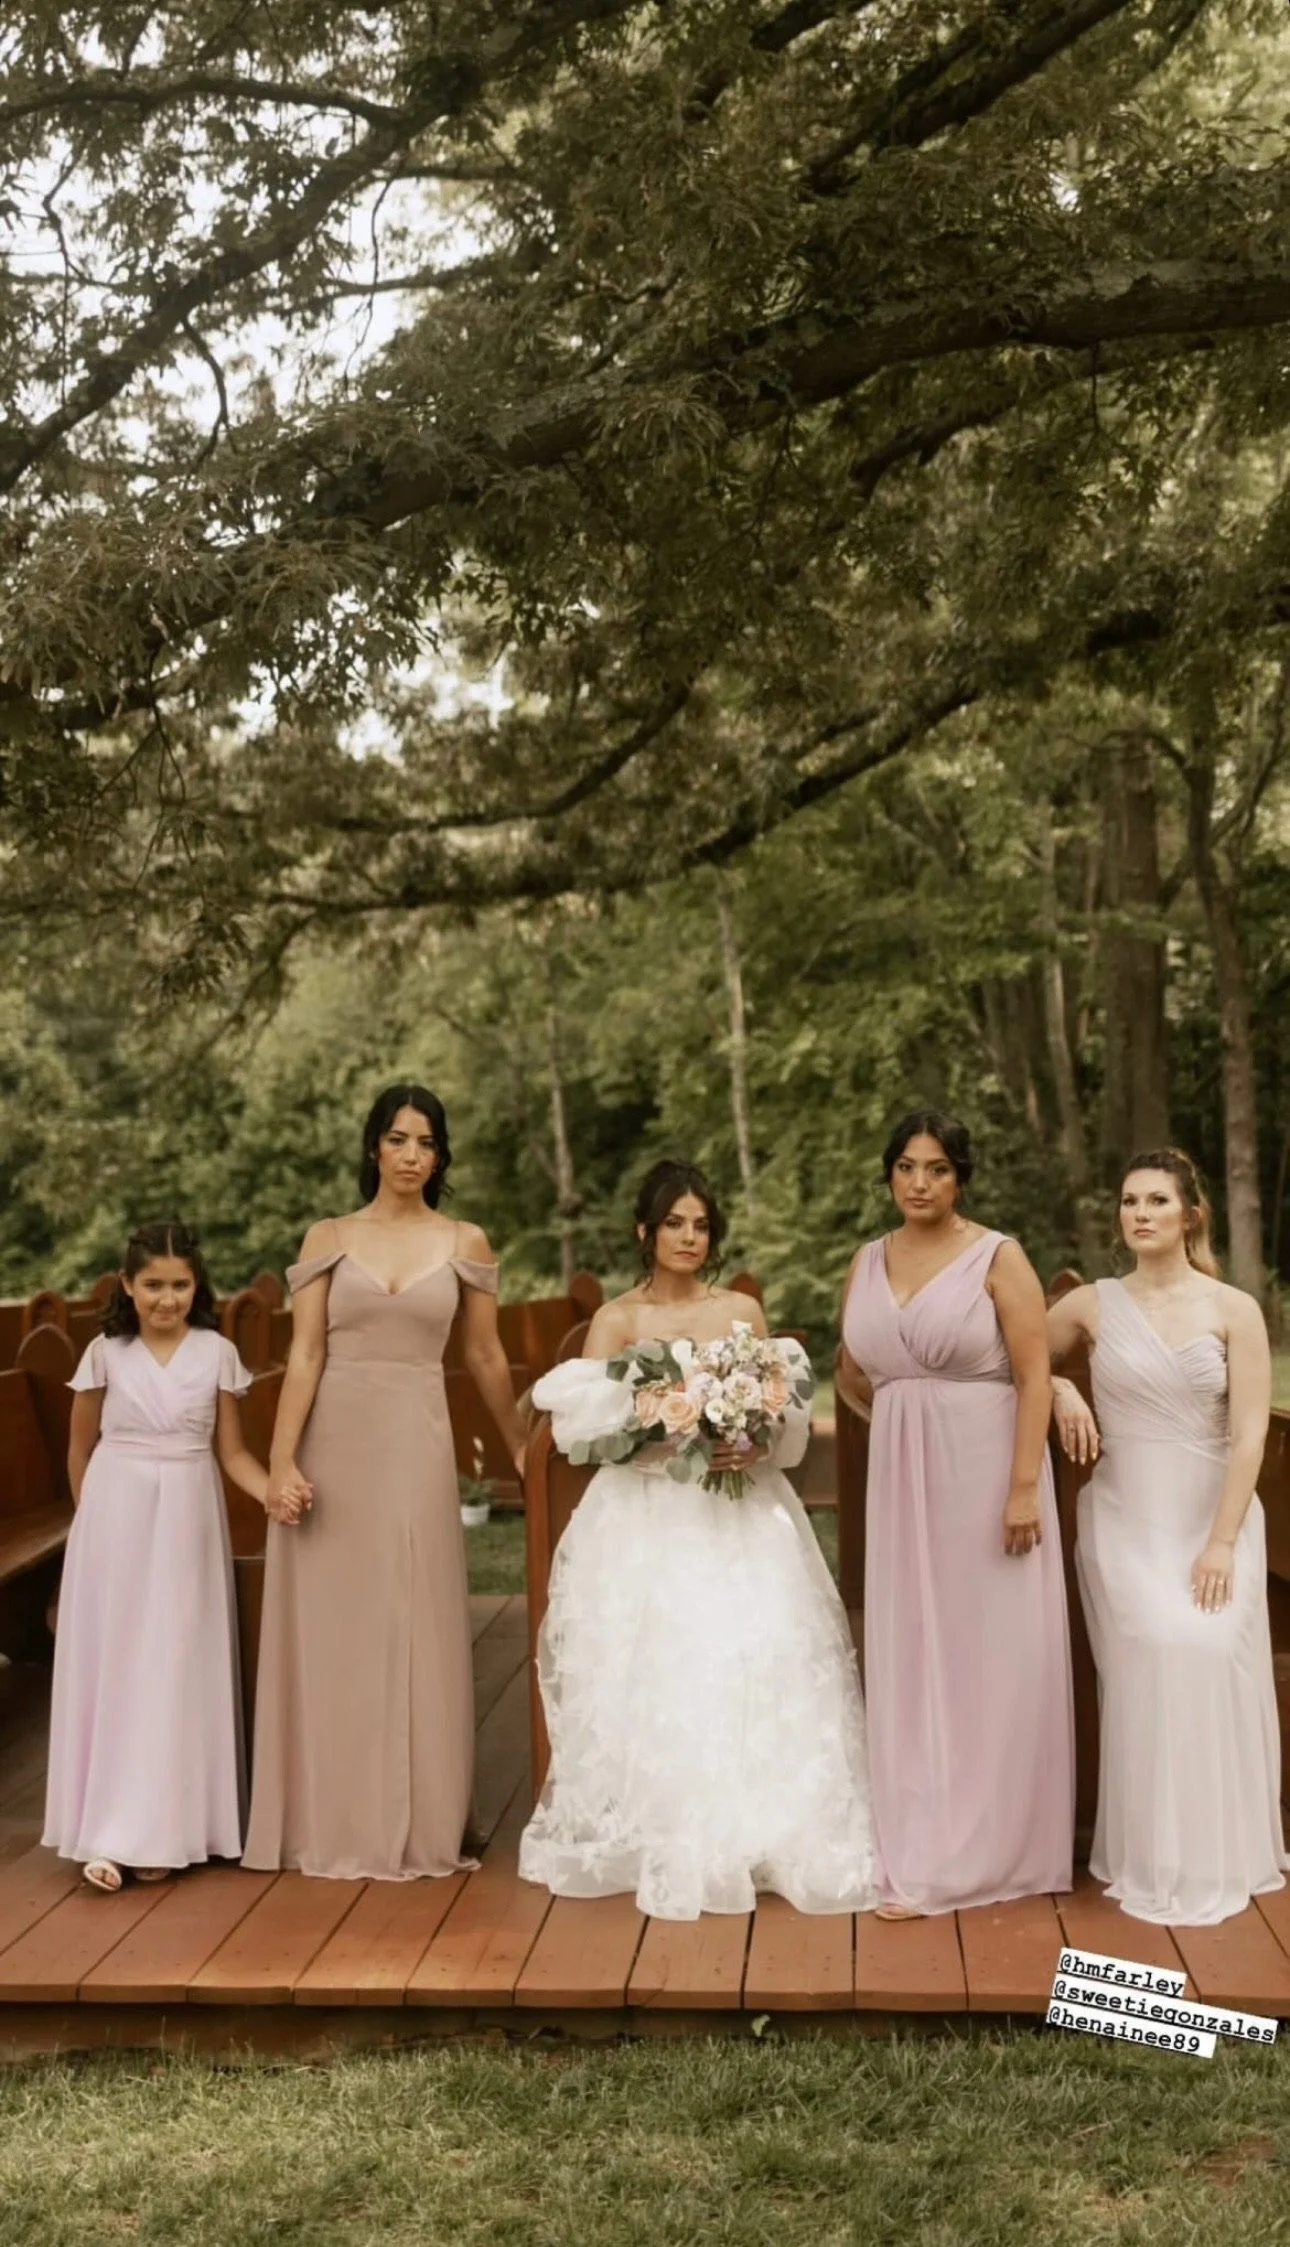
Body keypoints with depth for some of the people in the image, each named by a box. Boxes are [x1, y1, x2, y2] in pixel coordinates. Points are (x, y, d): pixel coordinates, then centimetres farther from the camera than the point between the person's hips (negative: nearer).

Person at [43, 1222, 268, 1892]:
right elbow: (81, 1448, 9)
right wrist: (90, 1517, 14)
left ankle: (164, 1829, 10)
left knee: (177, 1667, 3)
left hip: (186, 1521, 0)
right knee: (113, 1664, 0)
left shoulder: (217, 1354, -2)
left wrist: (277, 1491, -16)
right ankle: (109, 1830, 4)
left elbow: (233, 1451, 1)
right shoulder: (105, 1353, -3)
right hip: (116, 1517, 0)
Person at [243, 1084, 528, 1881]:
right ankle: (331, 1823, 18)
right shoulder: (329, 1237, 3)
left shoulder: (465, 1243, 5)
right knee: (331, 1629, 6)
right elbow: (304, 1355, -2)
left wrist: (520, 1446, 18)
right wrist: (282, 1461, -10)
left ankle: (416, 1823, 17)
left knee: (414, 1630, 4)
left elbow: (486, 1357, 13)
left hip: (416, 1444, 0)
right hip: (333, 1441, 0)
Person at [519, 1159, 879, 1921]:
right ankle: (662, 1844, 4)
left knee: (752, 1666, -6)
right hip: (647, 1522, -1)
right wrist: (671, 1435, -19)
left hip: (740, 1521, 2)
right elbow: (586, 1422, -5)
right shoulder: (617, 1320, 5)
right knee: (654, 1673, -7)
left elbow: (785, 1416, 9)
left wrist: (753, 1447, -13)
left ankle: (753, 1835, 5)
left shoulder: (744, 1311, 10)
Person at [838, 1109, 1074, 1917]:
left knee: (990, 1657, 2)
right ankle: (923, 1847, 18)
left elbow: (1036, 1377, -12)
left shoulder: (998, 1257, -7)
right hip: (901, 1476, 5)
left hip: (985, 1471, -5)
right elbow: (851, 1374, 21)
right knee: (912, 1658, 8)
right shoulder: (869, 1262, 8)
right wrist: (902, 1418, 14)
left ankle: (980, 1851, 11)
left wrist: (1024, 1487, -18)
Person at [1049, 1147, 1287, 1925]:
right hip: (1126, 1520, 1)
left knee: (1213, 1660, -13)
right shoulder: (1093, 1305, 2)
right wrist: (1061, 1392, -4)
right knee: (1152, 1661, -13)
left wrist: (1221, 1542, -12)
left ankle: (1219, 1860, 5)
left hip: (1214, 1518, 0)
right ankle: (1156, 1861, 2)